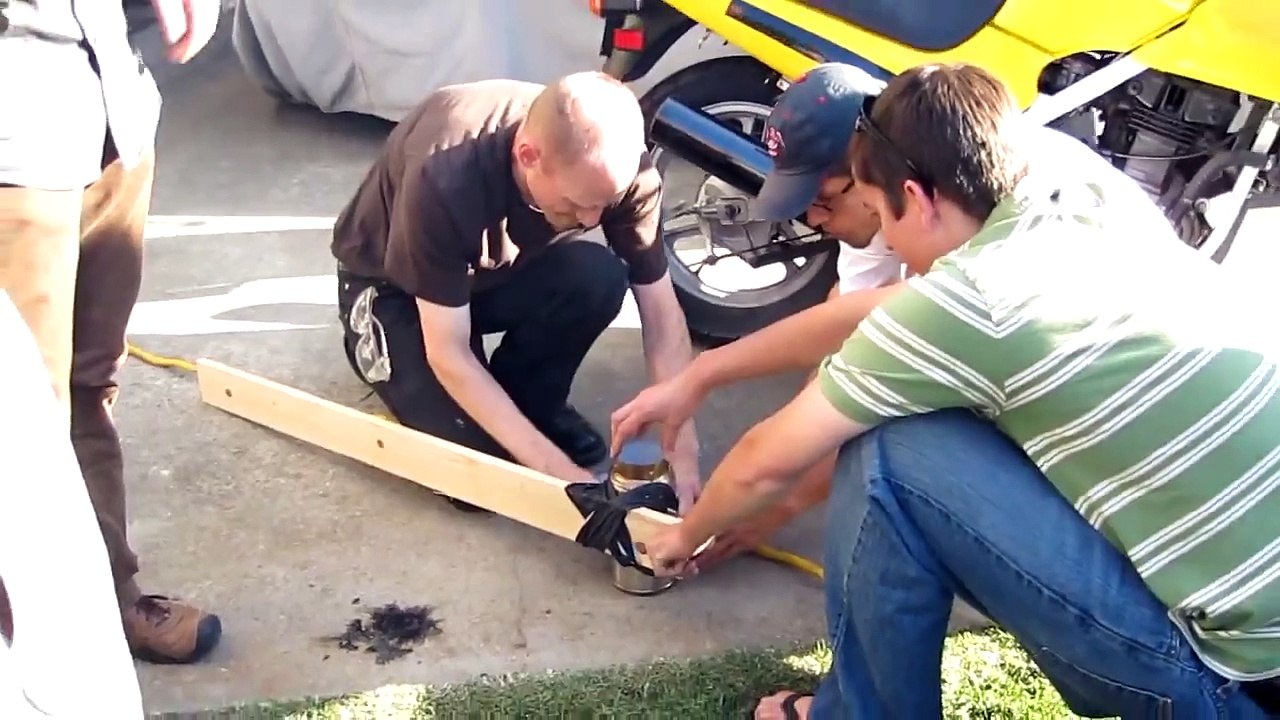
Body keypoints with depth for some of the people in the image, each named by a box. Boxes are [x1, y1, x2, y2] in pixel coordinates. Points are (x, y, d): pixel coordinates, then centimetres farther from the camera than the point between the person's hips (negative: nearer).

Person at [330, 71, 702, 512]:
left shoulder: (619, 167, -27)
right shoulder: (445, 179, -39)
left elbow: (662, 312, -18)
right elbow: (448, 354, -32)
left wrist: (683, 451, -27)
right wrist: (558, 472, -35)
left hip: (503, 269, 4)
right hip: (392, 287, -3)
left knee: (599, 277, -29)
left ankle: (528, 399, -1)